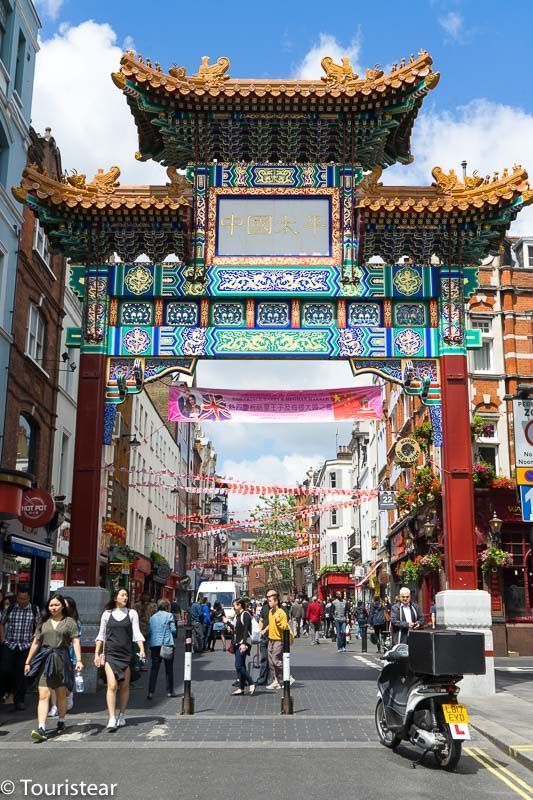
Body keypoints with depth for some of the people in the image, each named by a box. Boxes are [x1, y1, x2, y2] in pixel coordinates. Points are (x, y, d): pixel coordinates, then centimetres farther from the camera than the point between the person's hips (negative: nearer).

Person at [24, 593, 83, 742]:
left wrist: (79, 660, -12)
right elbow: (35, 643, 16)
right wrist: (27, 662, 13)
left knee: (61, 695, 8)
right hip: (45, 661, 1)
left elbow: (75, 642, -1)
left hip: (61, 660, -1)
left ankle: (61, 722, 28)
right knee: (44, 695, -9)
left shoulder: (69, 622, 5)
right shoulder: (44, 622, 13)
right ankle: (41, 729, -15)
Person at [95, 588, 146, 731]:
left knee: (124, 687, 6)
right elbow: (101, 635, 13)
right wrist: (97, 654, 9)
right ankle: (112, 719, -11)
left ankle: (122, 715, 21)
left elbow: (137, 633, 1)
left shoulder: (132, 613, 6)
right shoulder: (107, 614, 7)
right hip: (110, 653, -1)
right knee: (112, 686, -11)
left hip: (126, 653, 1)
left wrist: (142, 649, -12)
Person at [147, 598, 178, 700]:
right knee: (169, 668, 9)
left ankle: (150, 692, -7)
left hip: (154, 645, 3)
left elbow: (149, 632, 11)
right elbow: (173, 630, -5)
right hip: (167, 644, -3)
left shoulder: (152, 617, 12)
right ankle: (170, 691, 16)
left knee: (154, 669, 2)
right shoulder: (169, 615, -1)